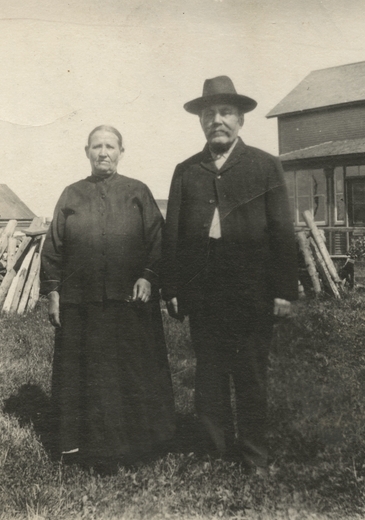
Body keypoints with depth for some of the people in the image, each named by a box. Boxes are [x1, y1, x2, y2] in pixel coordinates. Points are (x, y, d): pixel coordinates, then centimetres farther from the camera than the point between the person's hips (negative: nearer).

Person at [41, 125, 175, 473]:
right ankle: (81, 442, 24)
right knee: (83, 374, 9)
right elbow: (53, 247, 9)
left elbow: (158, 239, 2)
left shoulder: (138, 192, 7)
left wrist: (148, 276, -11)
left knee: (132, 372, 7)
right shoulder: (71, 195, 10)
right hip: (79, 303, 1)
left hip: (130, 301, -1)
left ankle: (133, 441, 23)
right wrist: (52, 291, 2)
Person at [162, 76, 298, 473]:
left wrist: (283, 291, -5)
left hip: (252, 296, -2)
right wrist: (171, 290, 2)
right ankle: (219, 455, 25)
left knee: (251, 379, 6)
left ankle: (254, 459, 23)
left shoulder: (265, 166, 5)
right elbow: (171, 234, 8)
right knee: (209, 380, 10)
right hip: (202, 296, 3)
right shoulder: (185, 171, 11)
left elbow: (282, 232, 1)